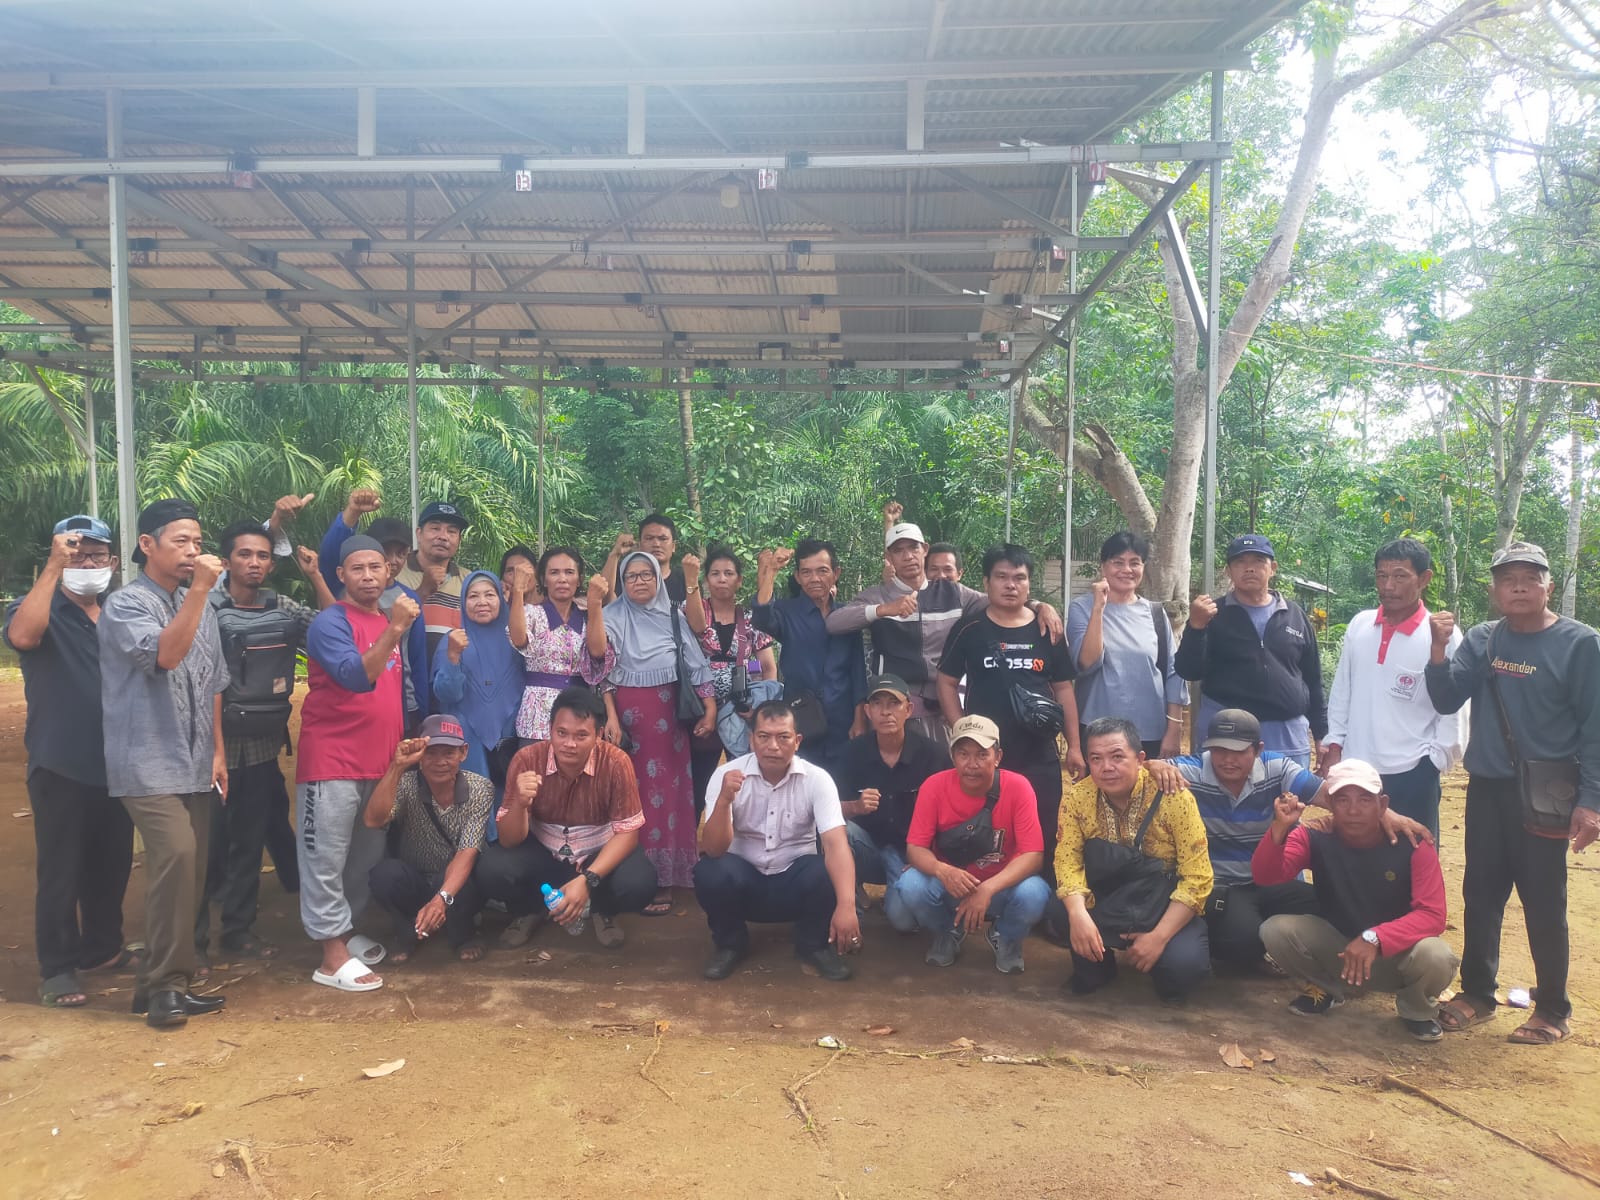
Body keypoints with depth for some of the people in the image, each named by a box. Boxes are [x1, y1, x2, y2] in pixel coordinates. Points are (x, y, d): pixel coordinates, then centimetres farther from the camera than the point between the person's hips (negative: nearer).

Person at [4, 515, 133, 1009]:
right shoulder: (42, 609, -7)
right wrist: (54, 567, -30)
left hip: (117, 764, 5)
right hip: (61, 767, -5)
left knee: (111, 865, 15)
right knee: (59, 870, 2)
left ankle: (103, 948, 31)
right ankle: (58, 969, 13)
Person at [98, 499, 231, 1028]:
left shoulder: (200, 607, 13)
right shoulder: (125, 604, -7)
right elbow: (165, 654, -25)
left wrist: (218, 752, 13)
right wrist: (199, 590, -25)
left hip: (195, 766, 7)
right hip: (149, 765, -6)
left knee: (190, 869, 7)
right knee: (175, 856, -20)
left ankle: (165, 980, 18)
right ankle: (165, 984, -9)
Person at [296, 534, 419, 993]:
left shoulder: (387, 623, 13)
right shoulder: (330, 623, -10)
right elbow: (357, 677, -26)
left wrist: (400, 746, 19)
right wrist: (393, 629, -35)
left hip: (379, 760, 8)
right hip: (332, 760, -8)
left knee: (366, 855, 15)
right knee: (327, 858, -2)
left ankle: (347, 932, 29)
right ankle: (332, 957, 2)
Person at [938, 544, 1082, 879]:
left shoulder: (1046, 631, 5)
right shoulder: (970, 630, 0)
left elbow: (1063, 689, 8)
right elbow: (946, 682, 4)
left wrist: (1074, 746, 4)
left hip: (1039, 755, 2)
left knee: (1043, 838, 7)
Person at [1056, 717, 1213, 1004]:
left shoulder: (1174, 798, -20)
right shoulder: (1076, 798, -12)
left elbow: (1197, 878, -19)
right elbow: (1068, 861, -14)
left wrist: (1159, 936, -26)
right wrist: (1078, 915, -34)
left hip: (1164, 901, -2)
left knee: (1183, 963, -29)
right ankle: (1097, 967, 9)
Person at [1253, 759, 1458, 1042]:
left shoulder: (1411, 843, -19)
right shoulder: (1315, 836, -15)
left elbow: (1432, 915, -25)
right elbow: (1265, 877, -26)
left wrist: (1374, 938, -41)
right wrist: (1280, 828, -43)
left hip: (1395, 950, -1)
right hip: (1337, 946, 2)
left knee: (1435, 957, -35)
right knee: (1275, 930, -25)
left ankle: (1417, 1010, 4)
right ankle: (1327, 989, 9)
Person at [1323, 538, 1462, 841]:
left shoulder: (1443, 635, -9)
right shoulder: (1359, 624, 3)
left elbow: (1453, 710, -5)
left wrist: (1433, 762, -7)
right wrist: (1334, 746, 6)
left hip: (1411, 775, -4)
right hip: (1355, 770, 4)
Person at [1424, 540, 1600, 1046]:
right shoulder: (1481, 640, 4)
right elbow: (1446, 700, -2)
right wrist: (1438, 649, -17)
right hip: (1485, 789, 4)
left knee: (1543, 902, 4)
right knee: (1480, 894, 12)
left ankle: (1552, 1009, 20)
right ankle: (1477, 993, 26)